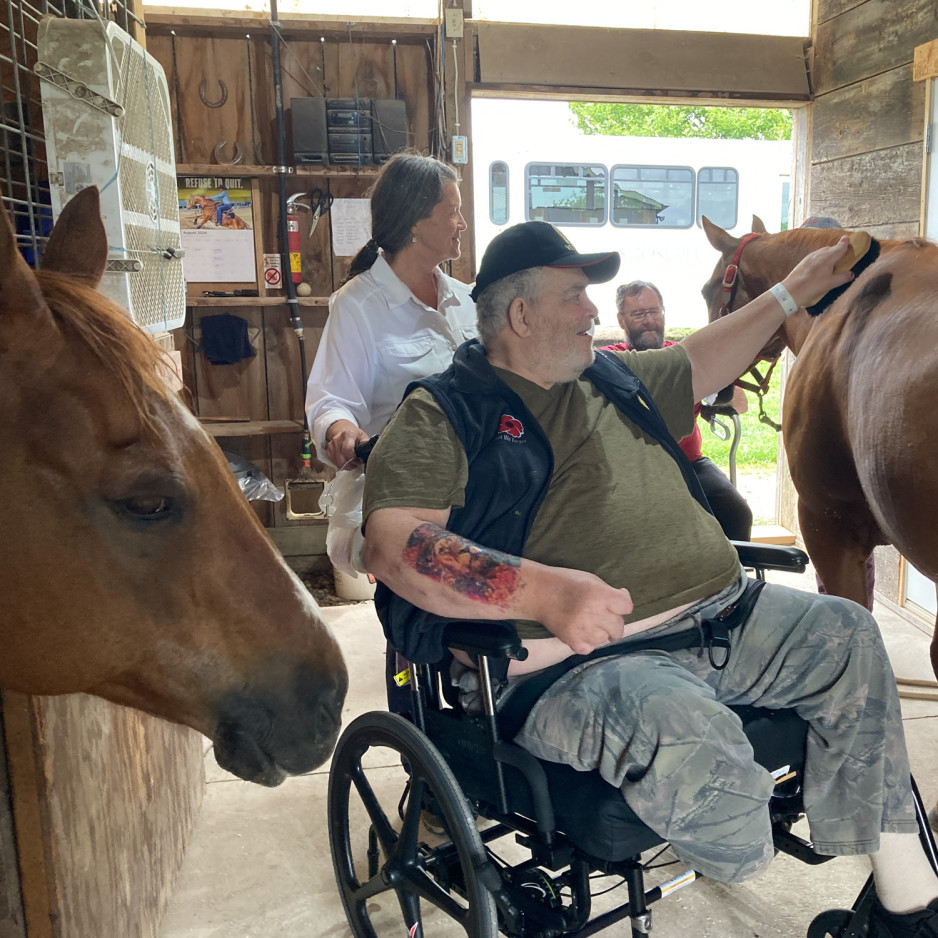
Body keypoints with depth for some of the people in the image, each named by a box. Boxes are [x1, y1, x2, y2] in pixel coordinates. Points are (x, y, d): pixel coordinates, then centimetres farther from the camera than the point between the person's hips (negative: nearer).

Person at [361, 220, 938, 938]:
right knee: (689, 734, -35)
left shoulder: (613, 376, 21)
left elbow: (701, 364, 40)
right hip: (582, 655, -8)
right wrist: (544, 590, -31)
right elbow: (395, 545, -18)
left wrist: (793, 292, 42)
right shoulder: (443, 415, -3)